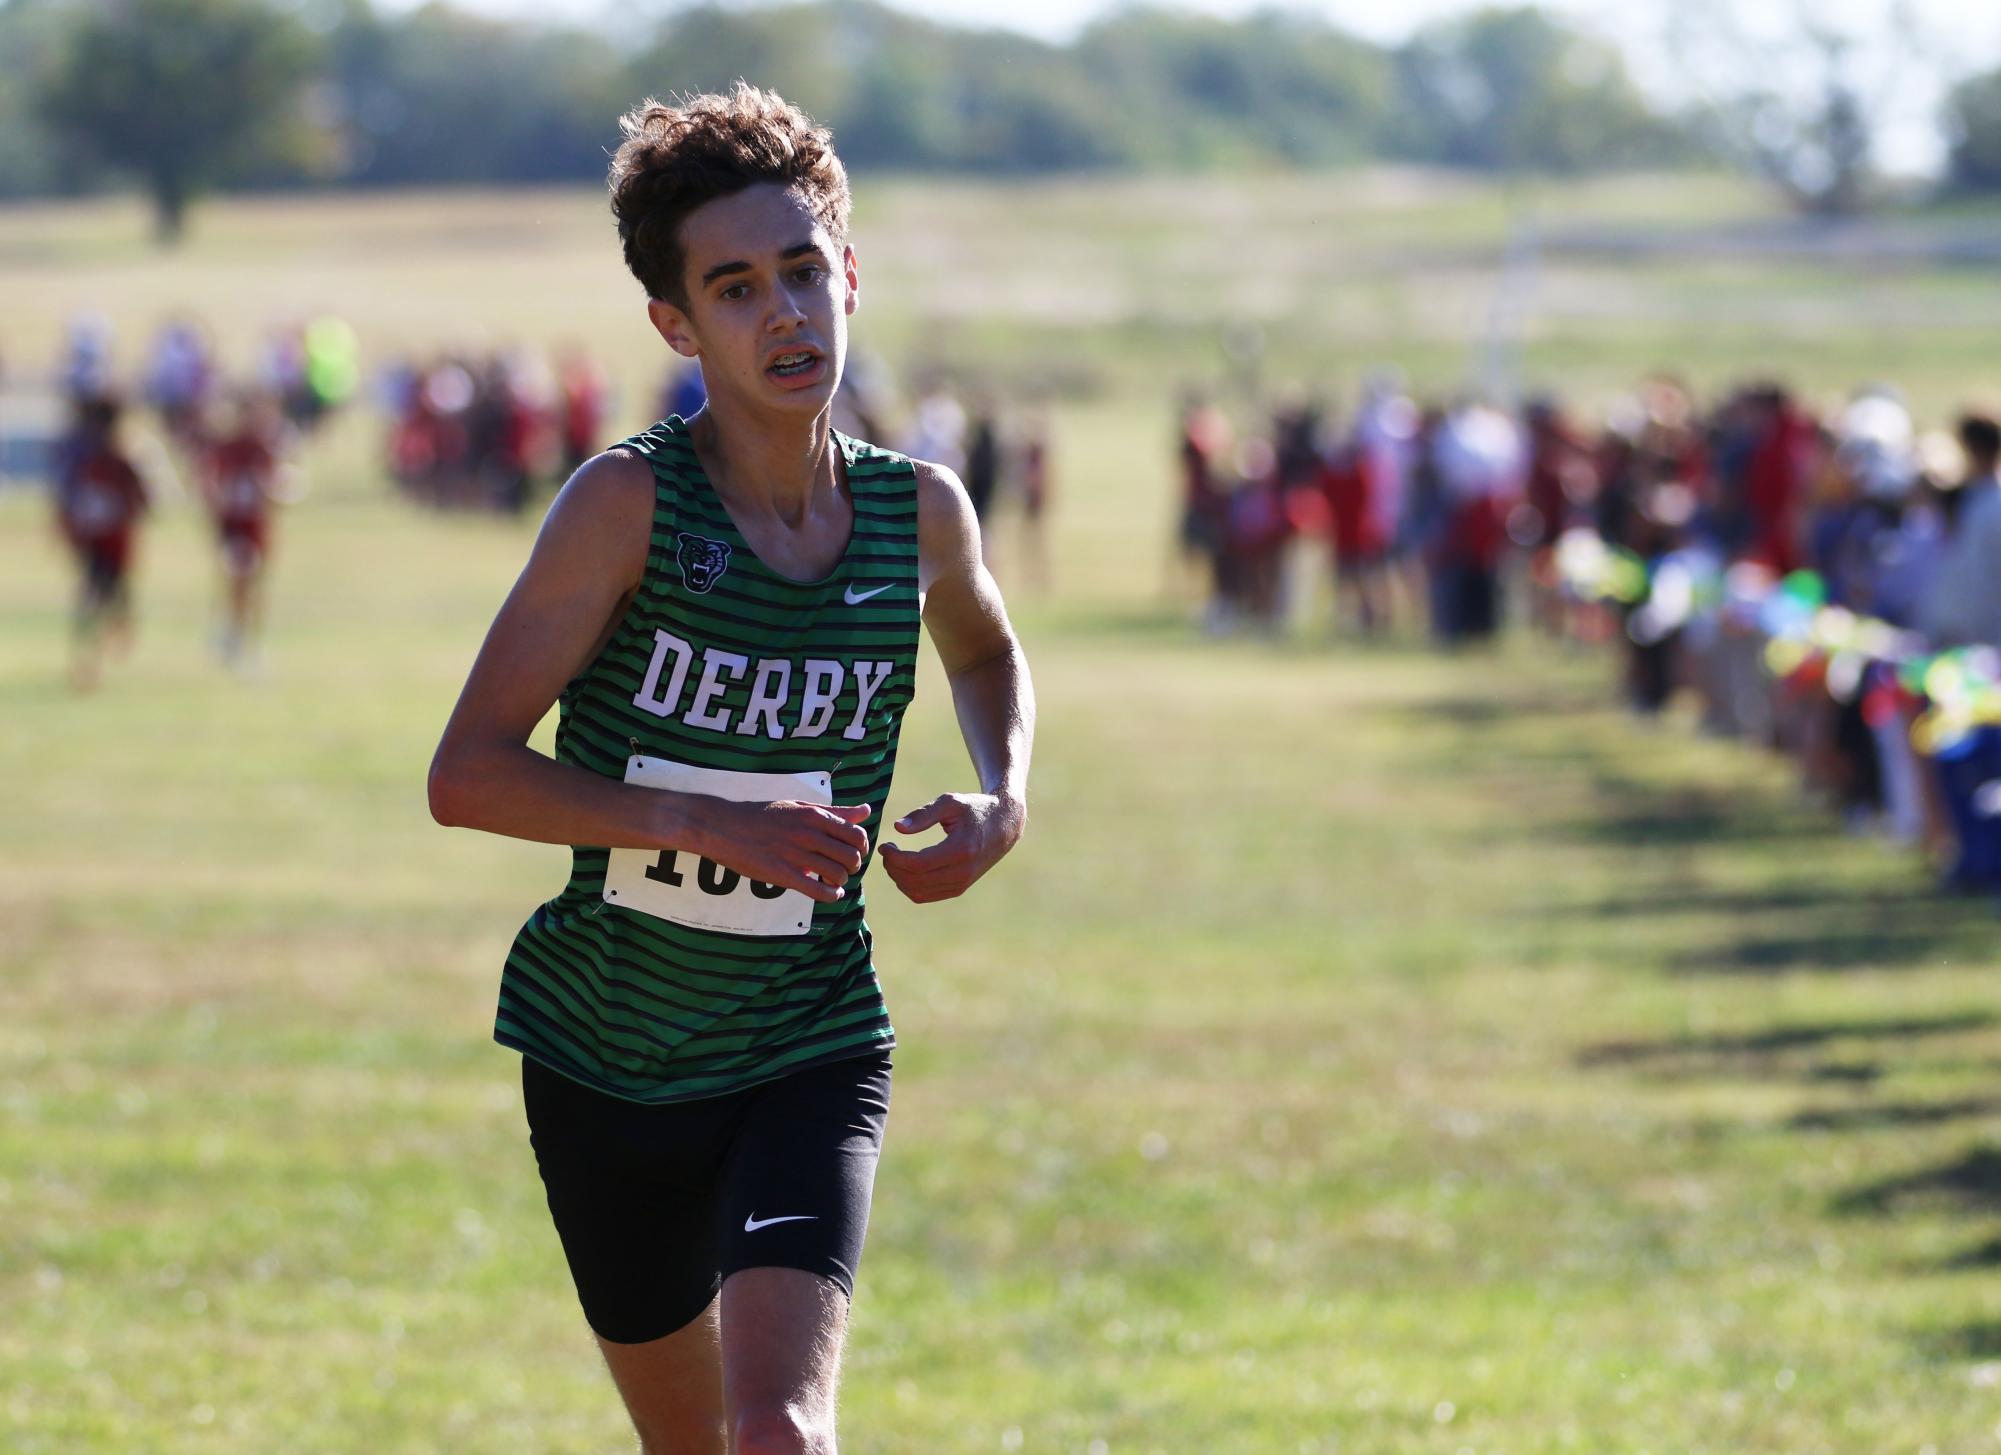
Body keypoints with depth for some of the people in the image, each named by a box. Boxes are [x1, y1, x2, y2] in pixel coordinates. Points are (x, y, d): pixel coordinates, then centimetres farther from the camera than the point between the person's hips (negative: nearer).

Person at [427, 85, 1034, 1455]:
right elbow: (467, 774, -17)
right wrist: (707, 823, -27)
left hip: (810, 1049, 1)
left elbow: (985, 650, 21)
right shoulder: (630, 504, -16)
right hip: (605, 1062, 0)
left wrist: (1005, 803, 1)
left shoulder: (919, 510, -5)